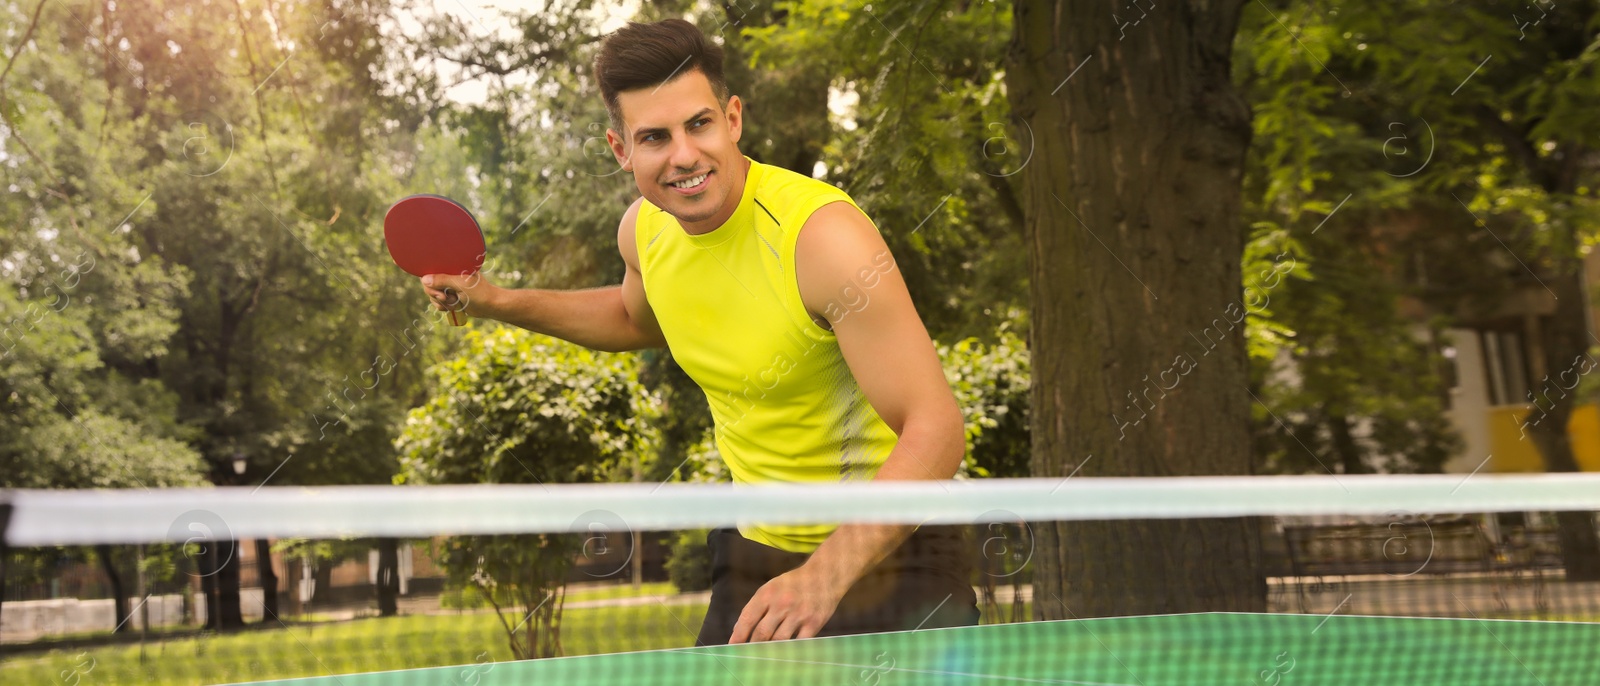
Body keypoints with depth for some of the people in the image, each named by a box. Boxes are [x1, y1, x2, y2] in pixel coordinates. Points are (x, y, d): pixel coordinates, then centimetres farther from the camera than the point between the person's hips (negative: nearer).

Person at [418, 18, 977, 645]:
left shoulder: (824, 235, -27)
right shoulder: (644, 228, -4)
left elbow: (936, 430, -31)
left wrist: (824, 576, -41)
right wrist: (496, 301, 13)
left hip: (886, 554, -5)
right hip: (755, 551, 6)